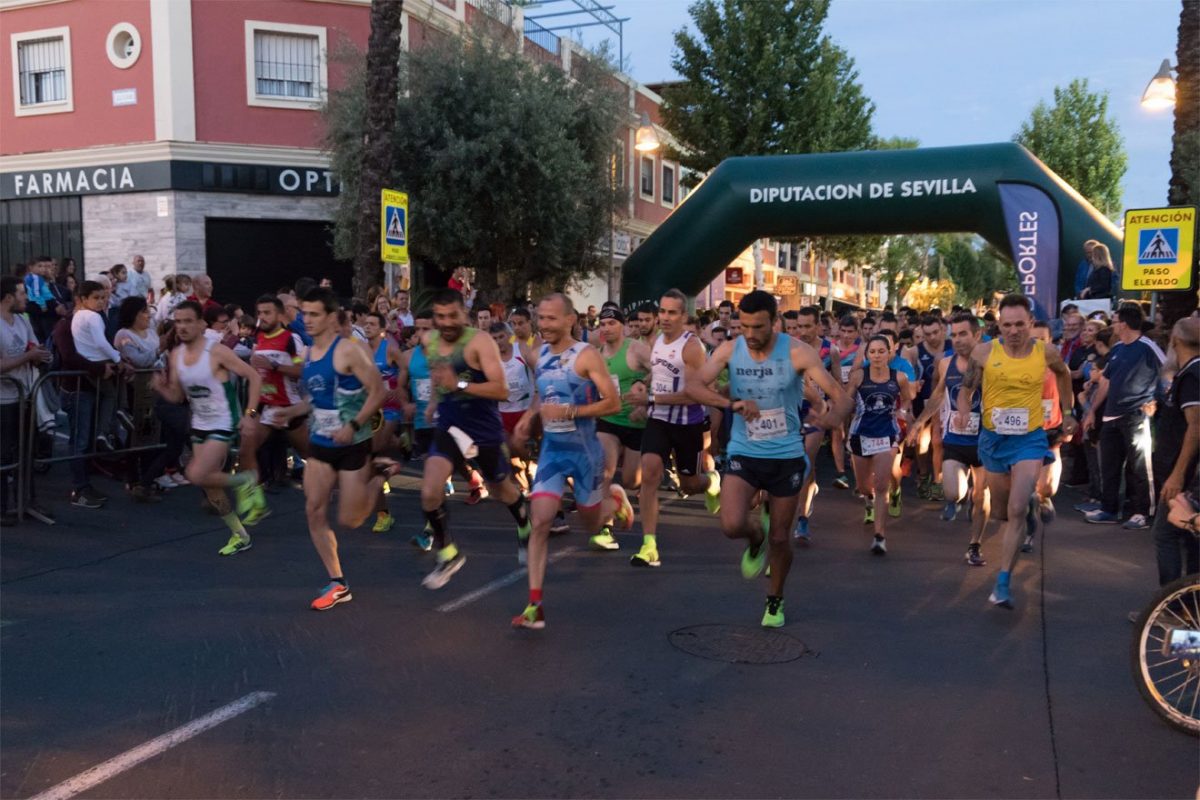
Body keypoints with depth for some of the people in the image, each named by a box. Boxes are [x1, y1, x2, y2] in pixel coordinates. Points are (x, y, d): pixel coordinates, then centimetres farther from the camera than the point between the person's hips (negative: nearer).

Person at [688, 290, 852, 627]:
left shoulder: (797, 352, -14)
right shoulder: (729, 350, -7)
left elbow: (840, 395, -17)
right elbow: (692, 385, -18)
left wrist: (836, 415, -42)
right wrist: (732, 403, -34)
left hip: (787, 456, -1)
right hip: (744, 453, 1)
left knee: (779, 537, 8)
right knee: (732, 525, -20)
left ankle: (775, 600, 35)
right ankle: (756, 538, 19)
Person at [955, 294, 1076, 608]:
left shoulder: (1045, 353, -5)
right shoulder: (984, 352, -8)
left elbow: (1063, 374, 17)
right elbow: (966, 388, -1)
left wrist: (1067, 412, 18)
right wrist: (964, 411, -21)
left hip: (1029, 440, -2)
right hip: (993, 439, 2)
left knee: (1017, 511, -15)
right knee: (1003, 509, 17)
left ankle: (1003, 583, -12)